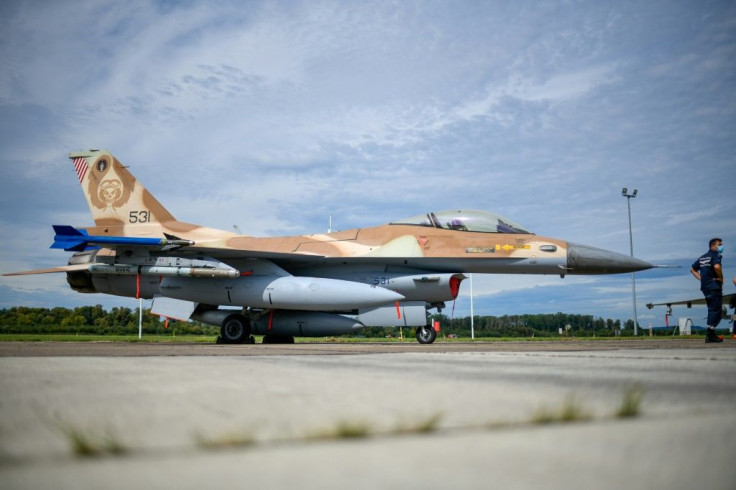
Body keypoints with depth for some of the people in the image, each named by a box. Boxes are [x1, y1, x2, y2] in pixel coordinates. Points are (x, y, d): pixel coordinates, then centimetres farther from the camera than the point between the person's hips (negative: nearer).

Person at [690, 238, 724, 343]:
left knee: (712, 309, 14)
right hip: (714, 286, -9)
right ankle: (710, 333, -9)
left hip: (705, 287, 9)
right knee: (716, 309, -5)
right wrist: (721, 278, -15)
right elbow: (717, 266, -29)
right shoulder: (715, 255, -9)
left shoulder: (703, 257, 17)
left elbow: (693, 269, 23)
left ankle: (710, 335, 15)